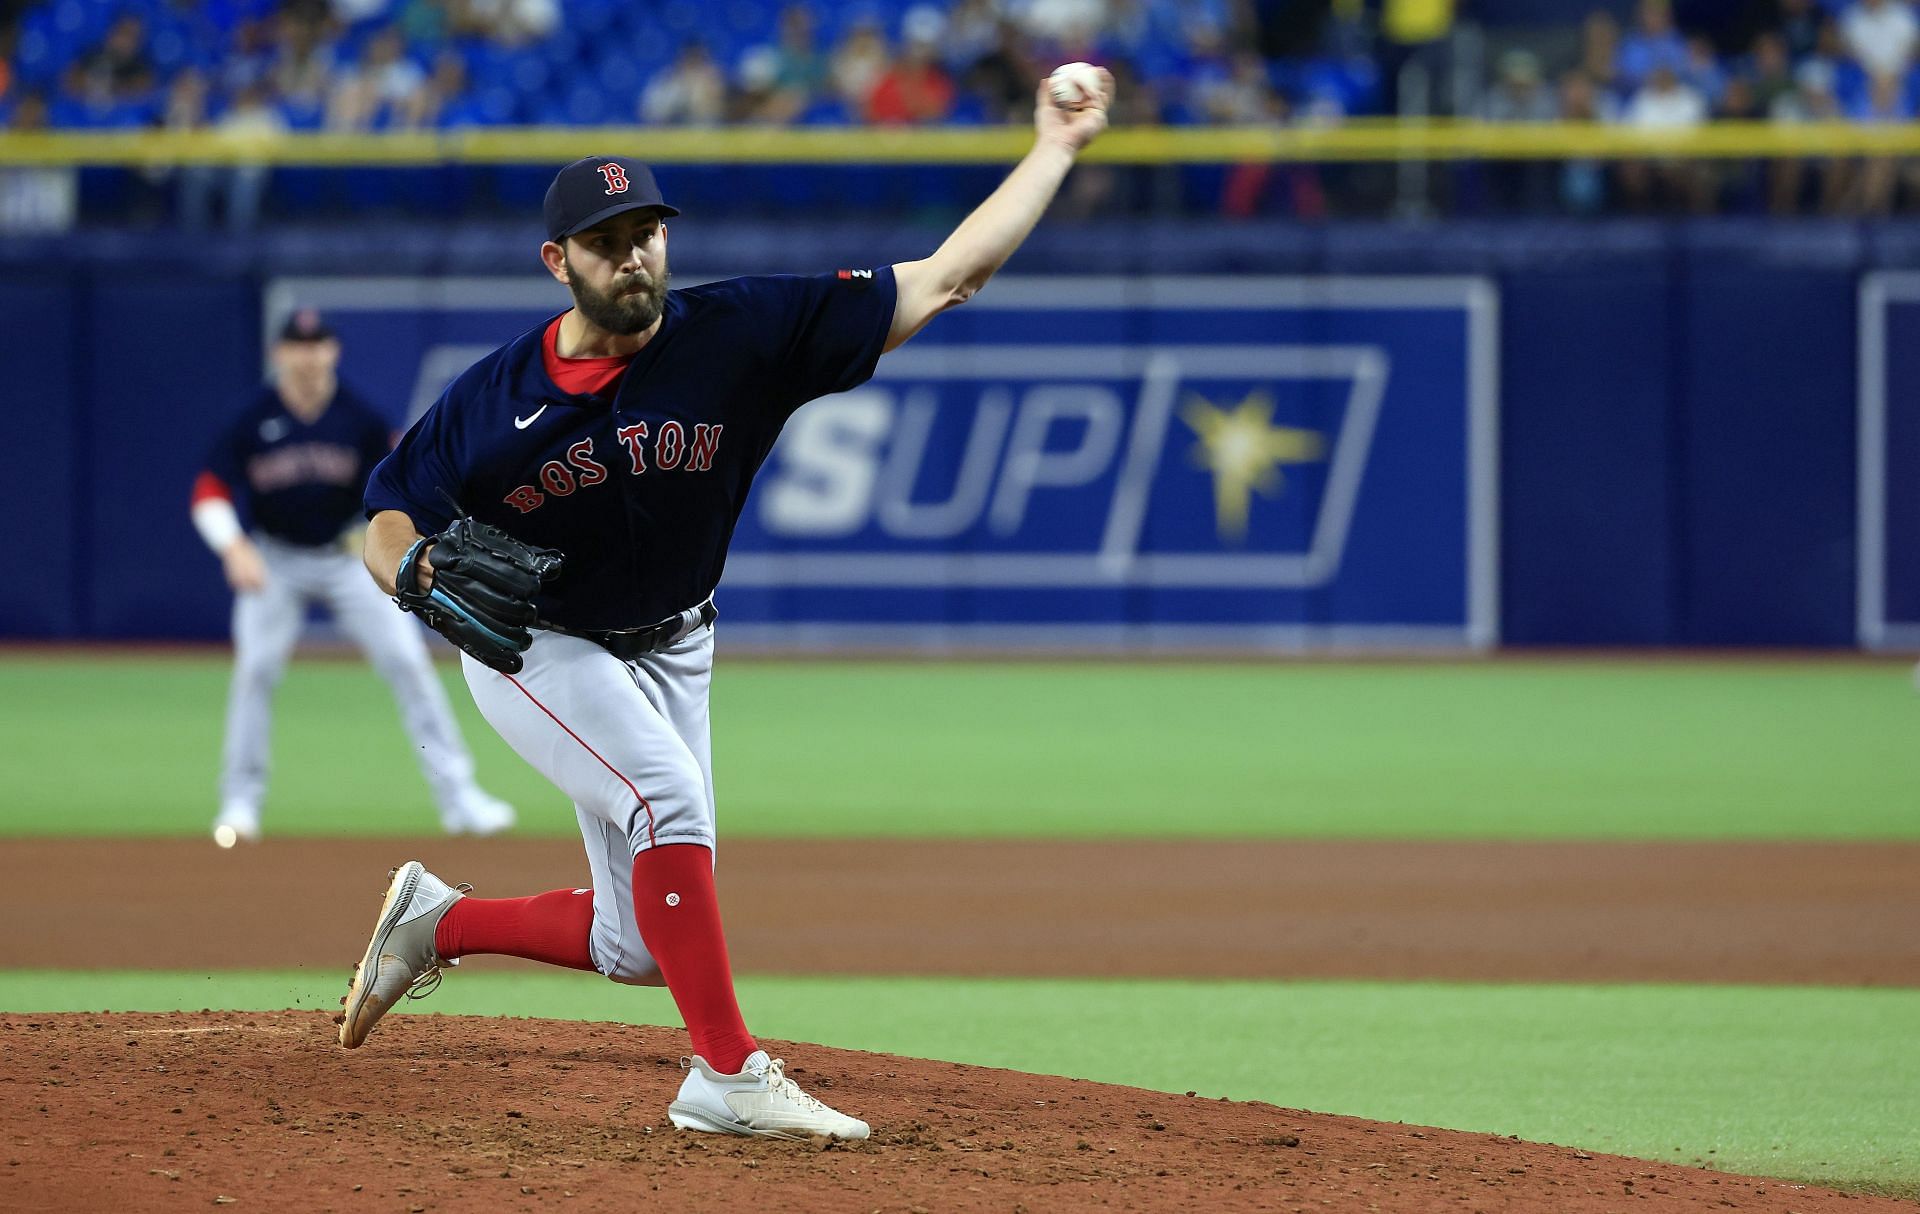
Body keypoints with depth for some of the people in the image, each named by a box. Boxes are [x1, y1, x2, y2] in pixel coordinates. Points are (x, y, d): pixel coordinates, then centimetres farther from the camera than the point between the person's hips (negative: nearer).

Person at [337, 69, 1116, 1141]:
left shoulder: (741, 334, -19)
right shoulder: (494, 400, -18)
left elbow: (944, 281, -22)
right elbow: (389, 517, -7)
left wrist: (1056, 150, -27)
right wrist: (418, 568, -31)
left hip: (670, 655, 4)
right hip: (533, 649, -4)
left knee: (642, 949, 4)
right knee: (665, 790, -31)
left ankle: (440, 920, 28)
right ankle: (728, 1074, -26)